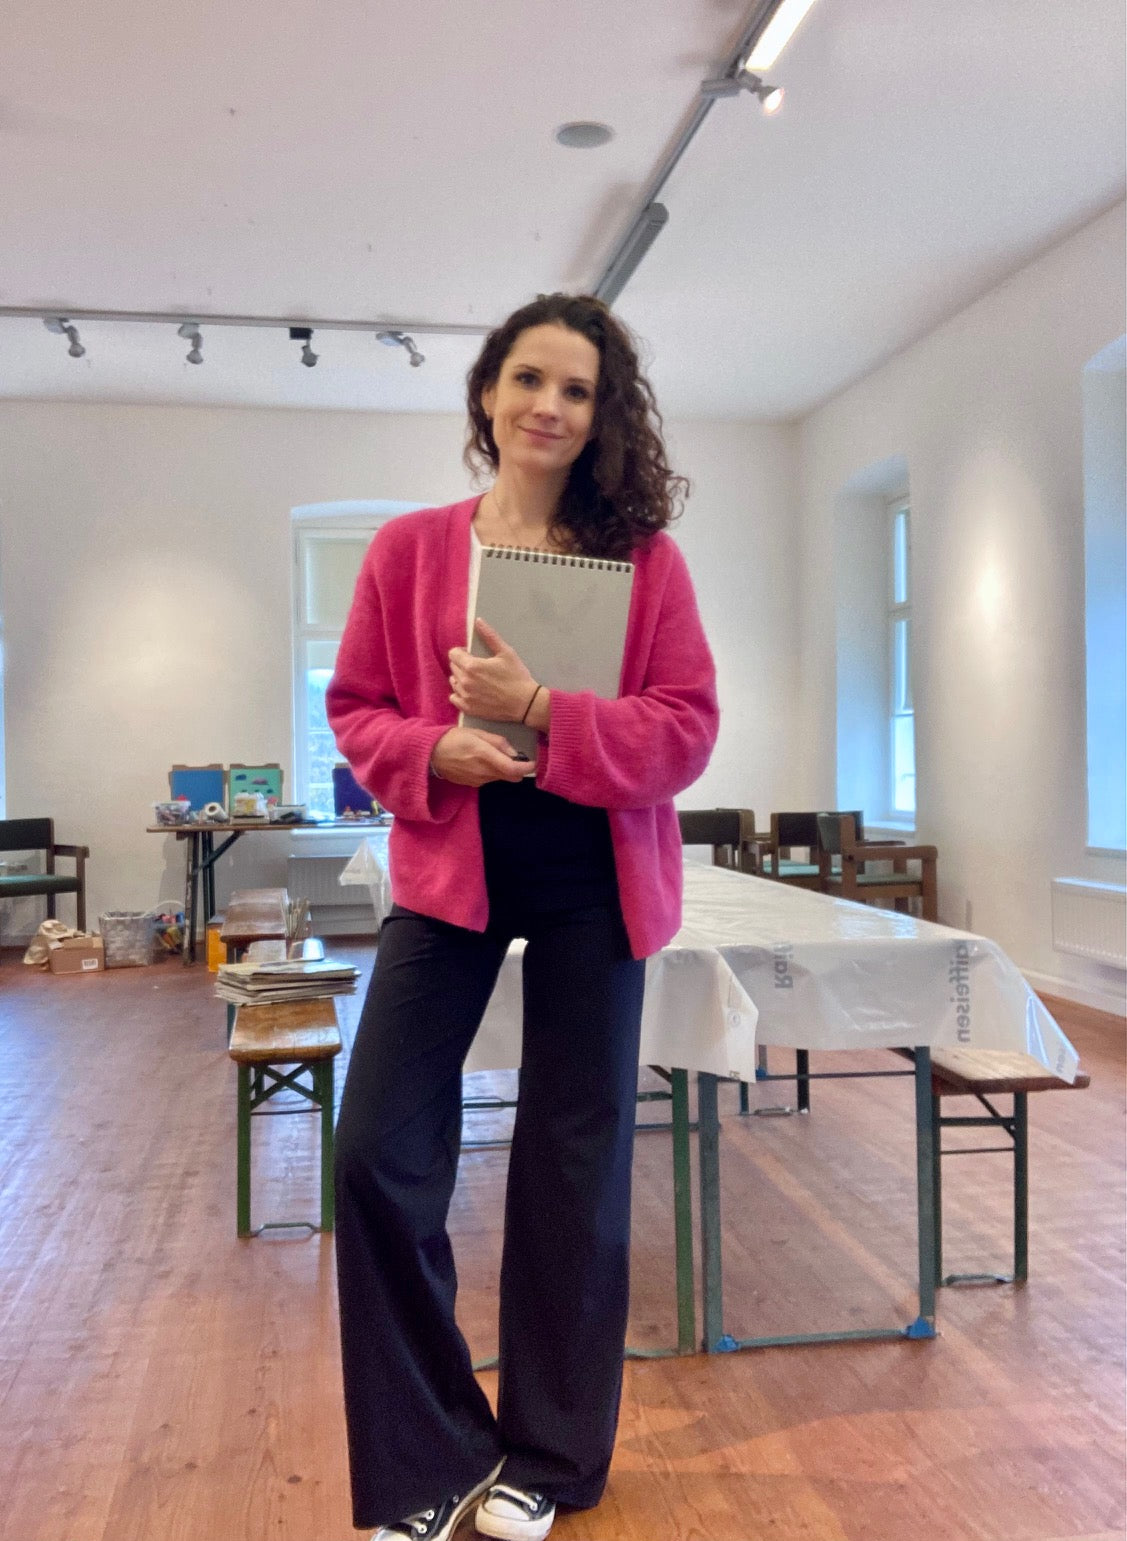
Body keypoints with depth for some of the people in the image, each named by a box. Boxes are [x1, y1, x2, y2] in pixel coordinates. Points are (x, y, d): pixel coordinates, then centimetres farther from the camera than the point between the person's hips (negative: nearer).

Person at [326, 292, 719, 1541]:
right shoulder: (409, 549, 1)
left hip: (590, 886, 0)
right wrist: (434, 749, -16)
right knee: (378, 1157, -5)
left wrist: (544, 713, -20)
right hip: (447, 873, 1)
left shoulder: (643, 558, -2)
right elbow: (355, 710, 5)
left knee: (576, 1166, 11)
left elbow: (687, 729, -6)